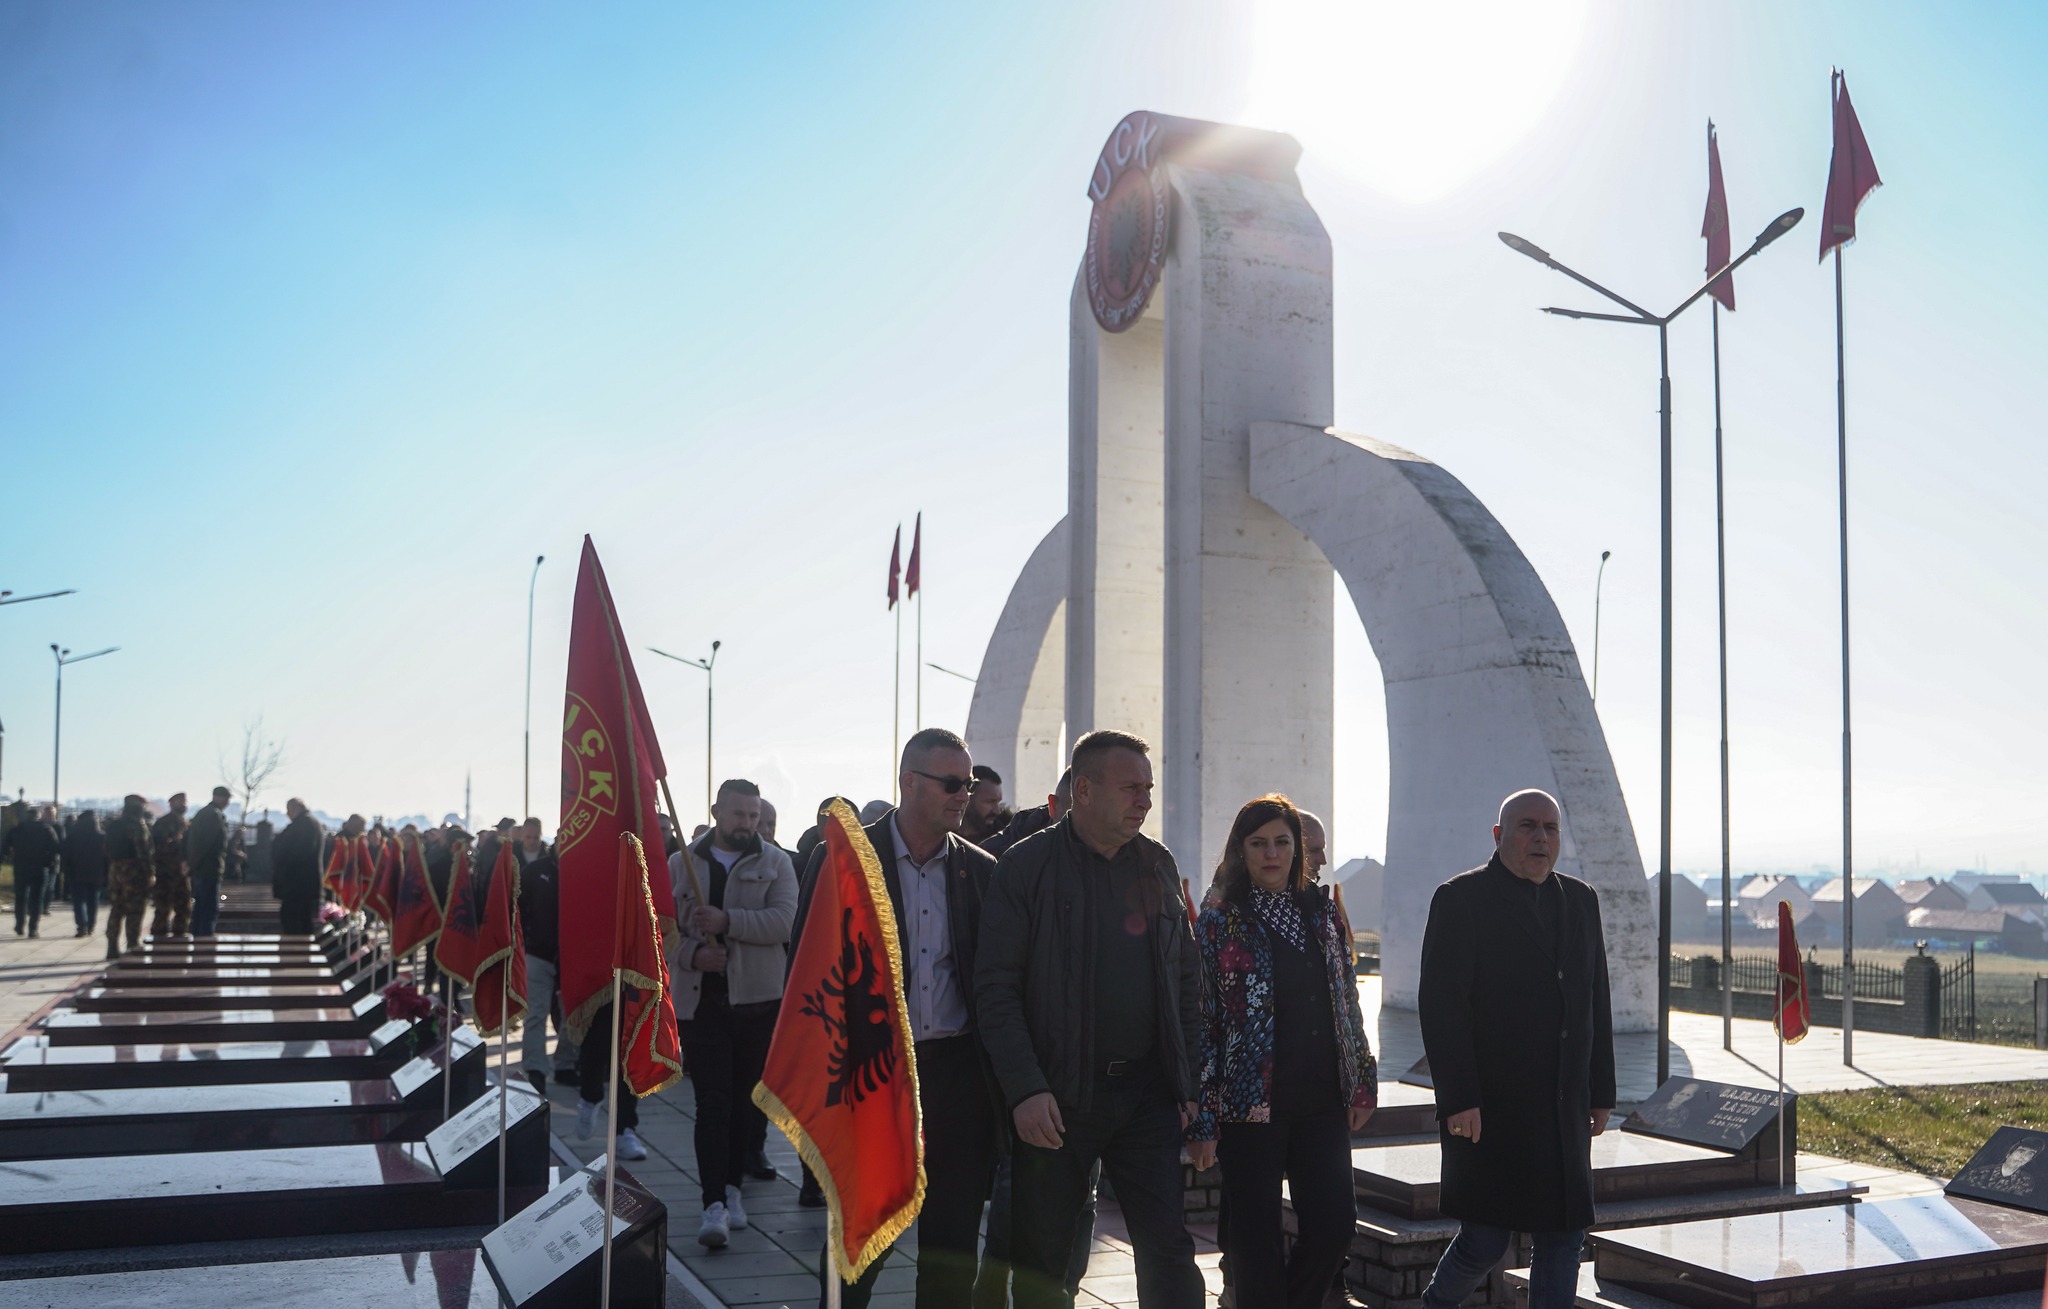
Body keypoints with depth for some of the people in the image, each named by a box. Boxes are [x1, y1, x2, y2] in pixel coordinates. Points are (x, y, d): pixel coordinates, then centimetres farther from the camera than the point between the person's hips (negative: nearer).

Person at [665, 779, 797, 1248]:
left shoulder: (774, 863, 4)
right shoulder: (681, 864, 8)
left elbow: (783, 922, -10)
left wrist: (727, 920, -20)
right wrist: (692, 954, -13)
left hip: (758, 998, 1)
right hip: (700, 998, -1)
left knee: (745, 1100, 11)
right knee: (712, 1101, -7)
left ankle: (731, 1188, 26)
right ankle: (714, 1204, -10)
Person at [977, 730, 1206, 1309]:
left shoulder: (1158, 865, 9)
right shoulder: (1027, 866, -6)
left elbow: (1187, 980, 13)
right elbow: (997, 989, -9)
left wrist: (1189, 1084, 7)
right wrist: (1025, 1089, -17)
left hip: (1148, 1093, 3)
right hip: (1055, 1098, -3)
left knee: (1169, 1249, 0)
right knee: (1041, 1260, 8)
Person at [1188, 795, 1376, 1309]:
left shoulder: (1322, 914, 10)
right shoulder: (1219, 924, -4)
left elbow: (1347, 1004, 16)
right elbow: (1201, 1024, -6)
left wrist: (1362, 1084, 10)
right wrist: (1202, 1122, -9)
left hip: (1322, 1103, 4)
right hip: (1251, 1107, -4)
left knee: (1335, 1225, 2)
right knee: (1259, 1242, 0)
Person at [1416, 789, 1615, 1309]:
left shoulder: (1580, 901, 13)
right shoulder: (1461, 899, -6)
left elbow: (1596, 1003, 17)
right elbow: (1439, 1005, -12)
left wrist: (1601, 1092, 12)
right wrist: (1458, 1099, -17)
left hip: (1565, 1111, 6)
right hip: (1488, 1110, -6)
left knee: (1563, 1238, 7)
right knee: (1485, 1241, -1)